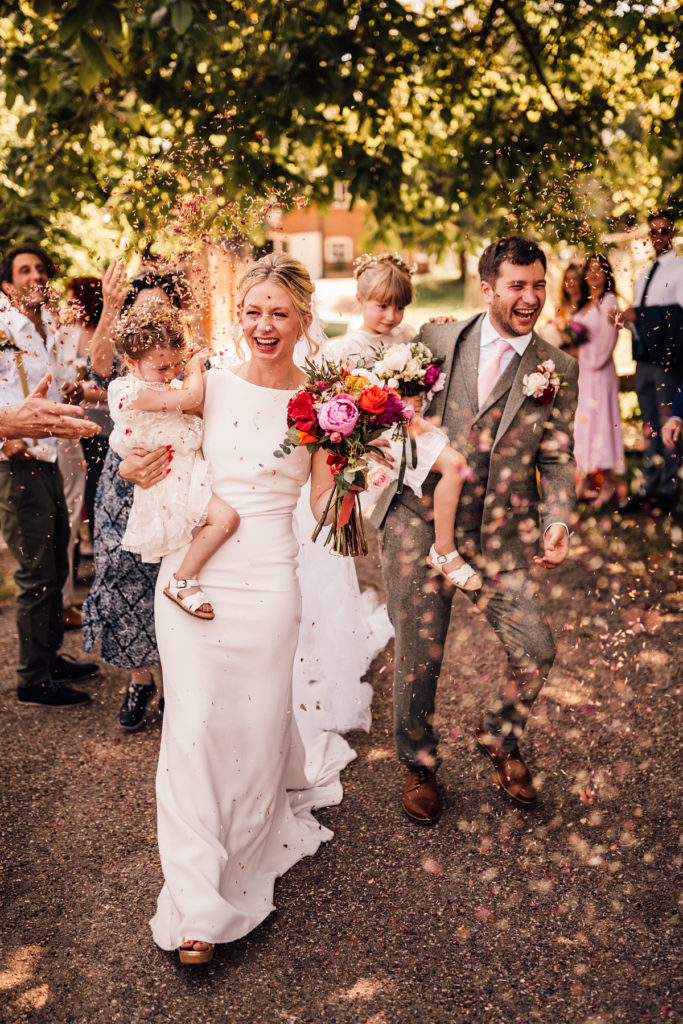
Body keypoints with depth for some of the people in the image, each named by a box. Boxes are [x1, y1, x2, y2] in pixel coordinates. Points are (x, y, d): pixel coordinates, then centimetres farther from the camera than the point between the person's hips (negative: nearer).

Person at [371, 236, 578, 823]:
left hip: (499, 532, 1)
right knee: (420, 656, 5)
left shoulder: (559, 368, 3)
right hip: (420, 518, -1)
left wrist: (558, 521, -9)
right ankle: (419, 765, 30)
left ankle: (501, 741, 30)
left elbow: (556, 458, 5)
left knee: (537, 649, -2)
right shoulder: (437, 339, 2)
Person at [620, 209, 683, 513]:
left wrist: (639, 314, -15)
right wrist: (630, 321, 4)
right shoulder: (644, 275, 21)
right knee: (649, 426, 10)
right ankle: (648, 489, 14)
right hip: (644, 357, 7)